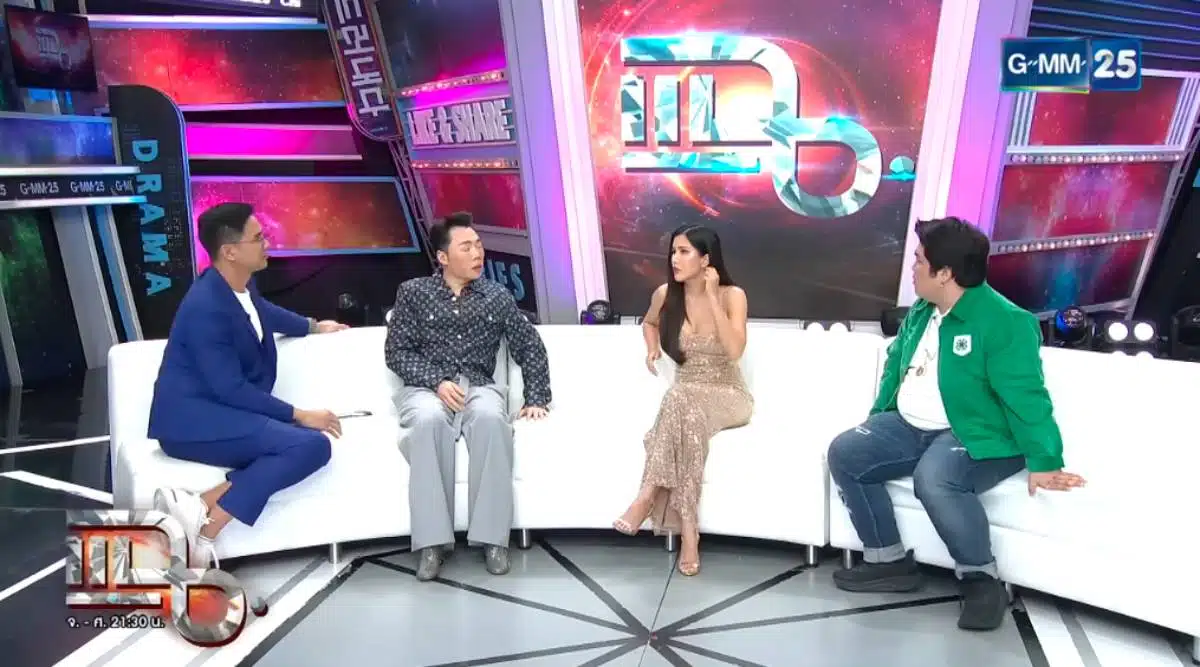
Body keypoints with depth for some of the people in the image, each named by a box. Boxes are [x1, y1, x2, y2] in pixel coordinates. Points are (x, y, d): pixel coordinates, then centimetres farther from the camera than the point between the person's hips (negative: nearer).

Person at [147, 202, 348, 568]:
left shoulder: (240, 286, 7)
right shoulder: (206, 307, -20)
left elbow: (264, 311, 33)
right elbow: (231, 389, -21)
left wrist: (314, 326, 46)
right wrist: (298, 414, -14)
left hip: (224, 411, 9)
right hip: (192, 420, -9)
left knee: (309, 443, -15)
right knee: (311, 444, -25)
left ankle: (201, 507, -22)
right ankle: (205, 523, -21)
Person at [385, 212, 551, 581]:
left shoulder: (497, 296, 11)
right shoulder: (413, 292, 7)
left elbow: (530, 348, 13)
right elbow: (397, 353, 1)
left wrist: (536, 399, 1)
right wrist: (438, 382, -15)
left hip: (480, 386, 1)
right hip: (427, 387, -1)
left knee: (491, 418, -36)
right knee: (429, 420, -38)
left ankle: (492, 536, -28)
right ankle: (432, 541, -30)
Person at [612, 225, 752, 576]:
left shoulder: (733, 296, -7)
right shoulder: (665, 295, 2)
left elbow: (735, 351, -23)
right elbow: (649, 322, 26)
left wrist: (712, 297, -22)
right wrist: (652, 348, 6)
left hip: (728, 396, -2)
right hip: (685, 395, 3)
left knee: (681, 401, -38)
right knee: (686, 417, -37)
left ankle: (648, 495, -32)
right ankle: (688, 530, -36)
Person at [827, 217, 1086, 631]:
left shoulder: (1002, 321, -17)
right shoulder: (921, 311, 9)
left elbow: (1025, 396, -21)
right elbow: (896, 363, 21)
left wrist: (1043, 462, -24)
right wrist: (878, 416, 22)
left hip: (976, 434, -8)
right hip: (909, 426, 9)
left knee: (933, 480, -38)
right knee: (844, 454, -8)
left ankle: (982, 579, -13)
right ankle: (890, 561, 1)